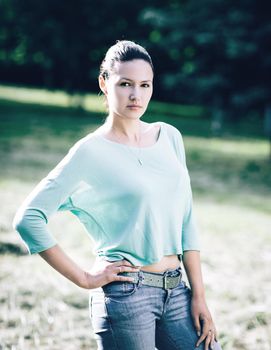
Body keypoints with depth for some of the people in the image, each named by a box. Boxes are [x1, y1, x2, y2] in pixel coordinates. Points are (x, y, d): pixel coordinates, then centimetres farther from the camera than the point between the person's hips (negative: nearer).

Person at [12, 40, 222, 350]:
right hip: (126, 297, -5)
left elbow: (186, 219, 10)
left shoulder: (170, 137, 8)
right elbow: (28, 218, -12)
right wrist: (84, 278, -11)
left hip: (176, 291, 5)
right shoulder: (90, 152, -8)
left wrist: (198, 295, 5)